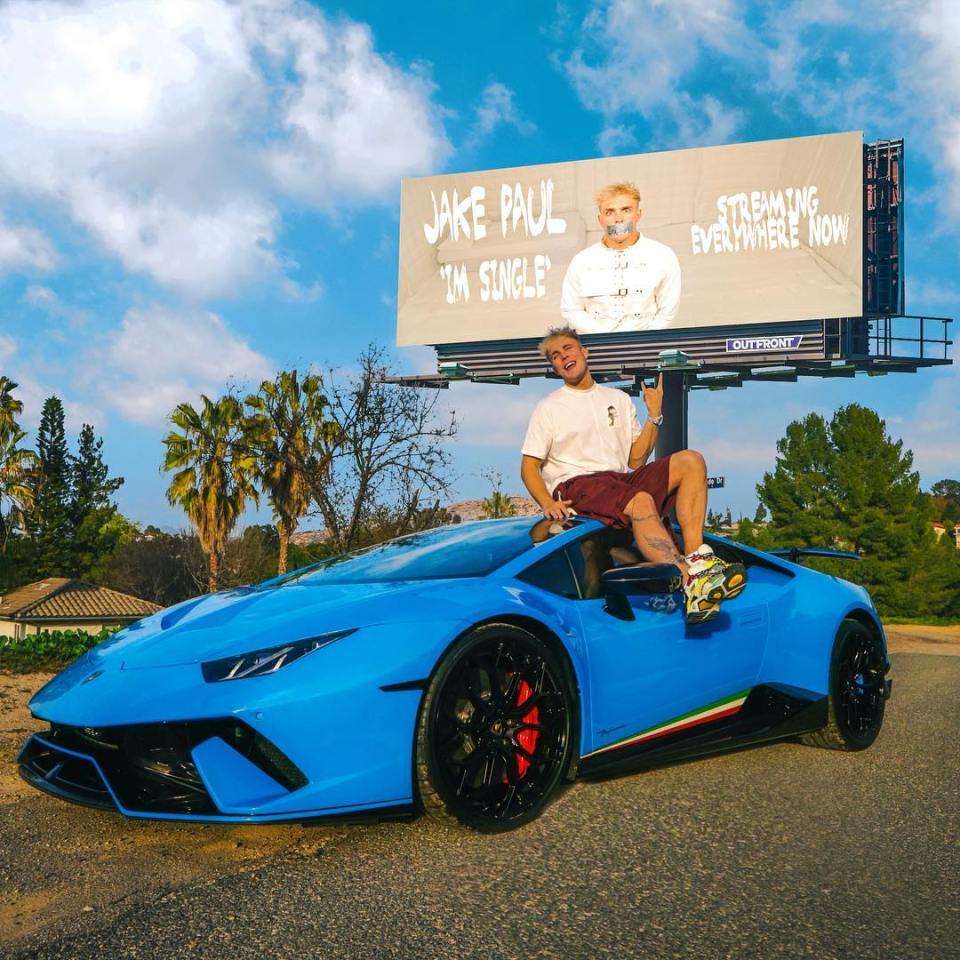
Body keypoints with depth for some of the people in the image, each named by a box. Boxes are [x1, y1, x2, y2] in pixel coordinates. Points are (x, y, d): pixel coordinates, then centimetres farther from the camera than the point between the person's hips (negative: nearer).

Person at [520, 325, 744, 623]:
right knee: (641, 501, -37)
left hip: (621, 480, 5)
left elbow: (636, 460, 18)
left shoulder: (619, 399, 24)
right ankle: (691, 584, -51)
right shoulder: (548, 408, 13)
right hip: (577, 486, -5)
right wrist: (548, 503, -14)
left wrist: (654, 416, 7)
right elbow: (529, 467, 5)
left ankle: (696, 560, -33)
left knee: (691, 461, -18)